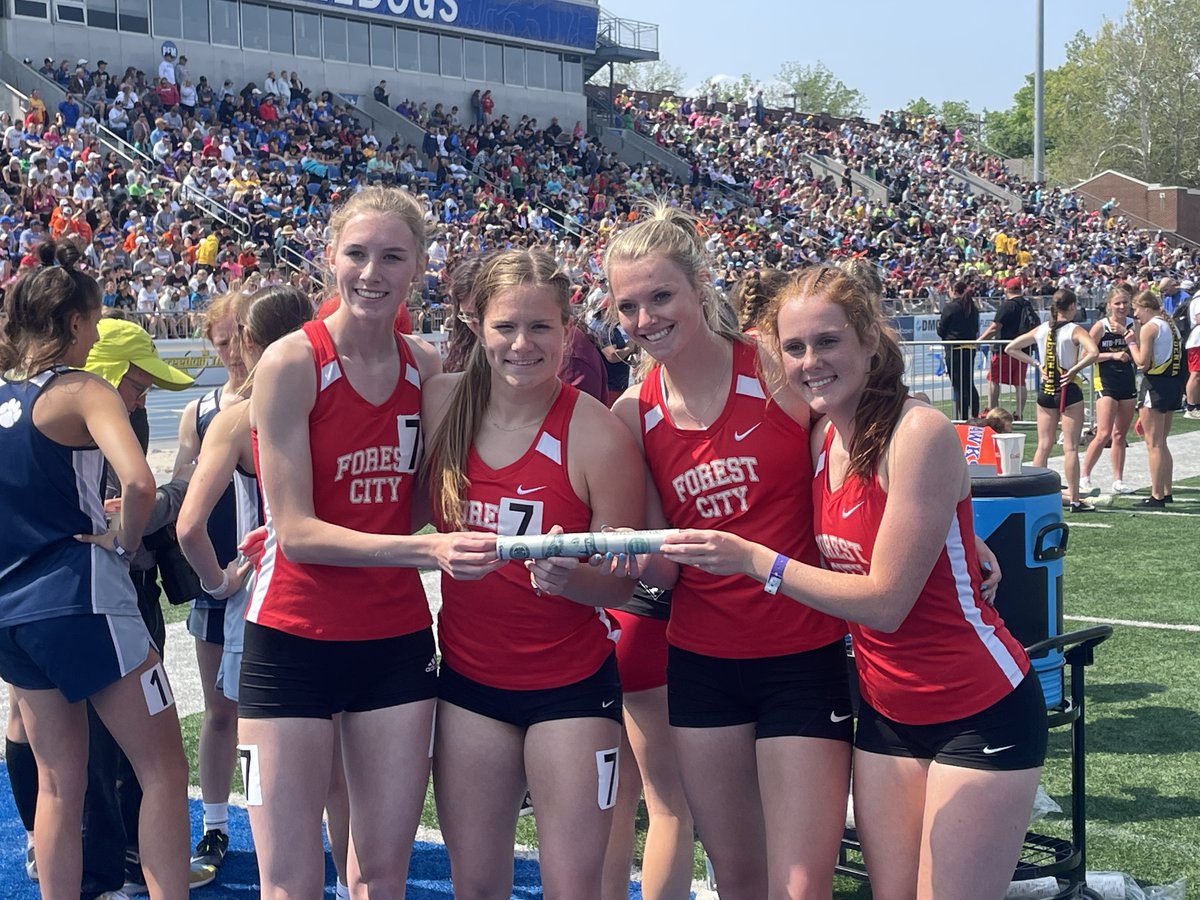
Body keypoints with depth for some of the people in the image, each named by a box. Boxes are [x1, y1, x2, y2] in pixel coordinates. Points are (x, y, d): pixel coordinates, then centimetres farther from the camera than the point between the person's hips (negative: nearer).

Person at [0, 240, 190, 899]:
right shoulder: (82, 392, -11)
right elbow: (138, 483, -29)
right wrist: (122, 539, -11)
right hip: (78, 599, -7)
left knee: (59, 784, 17)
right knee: (164, 769, 2)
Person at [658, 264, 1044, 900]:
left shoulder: (919, 432, -20)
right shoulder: (823, 437, 1)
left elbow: (885, 602, -21)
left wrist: (752, 559, -24)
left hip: (980, 713, -6)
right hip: (885, 711, 7)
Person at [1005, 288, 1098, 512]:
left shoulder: (1041, 330, 5)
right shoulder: (1075, 330, -10)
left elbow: (1010, 348, 10)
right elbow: (1093, 352, -28)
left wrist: (1035, 363, 7)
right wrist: (1074, 370, -17)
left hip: (1045, 390, 5)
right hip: (1068, 390, -5)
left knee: (1043, 445, 10)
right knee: (1070, 447, -2)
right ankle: (1074, 499, -1)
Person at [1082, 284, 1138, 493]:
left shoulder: (1134, 325, 4)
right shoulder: (1101, 326, -7)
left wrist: (1126, 333, -14)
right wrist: (1113, 355, -17)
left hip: (1128, 382, 5)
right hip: (1106, 383, -5)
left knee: (1120, 434, 10)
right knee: (1104, 434, -12)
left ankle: (1118, 480, 17)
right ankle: (1084, 477, -1)